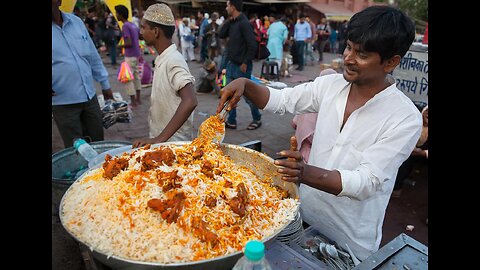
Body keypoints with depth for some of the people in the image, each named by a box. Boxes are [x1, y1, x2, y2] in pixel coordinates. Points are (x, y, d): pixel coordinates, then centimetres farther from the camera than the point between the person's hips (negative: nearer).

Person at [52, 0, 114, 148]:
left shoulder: (76, 21, 7)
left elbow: (93, 57, 14)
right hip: (63, 102, -4)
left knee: (98, 144, 14)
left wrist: (105, 84, 16)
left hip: (90, 96, 4)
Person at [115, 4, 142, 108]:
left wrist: (120, 46, -5)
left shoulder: (125, 26, -16)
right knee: (136, 76, 15)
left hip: (130, 56, -9)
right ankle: (138, 99, 22)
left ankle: (133, 102, 2)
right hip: (137, 54, 9)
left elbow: (129, 43, -22)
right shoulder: (133, 25, 10)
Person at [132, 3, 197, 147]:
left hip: (174, 142, -8)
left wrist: (160, 138, -34)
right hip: (160, 139, 8)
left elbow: (190, 102, -34)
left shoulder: (174, 61, -21)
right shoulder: (162, 60, 7)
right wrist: (156, 139, 17)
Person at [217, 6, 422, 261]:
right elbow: (281, 100, 1)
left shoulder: (406, 119, -21)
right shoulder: (331, 84, -7)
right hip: (305, 215, 5)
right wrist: (245, 85, -19)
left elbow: (367, 182, -26)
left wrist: (306, 174, -43)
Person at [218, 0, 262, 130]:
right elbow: (221, 35, 7)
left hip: (241, 66, -8)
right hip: (231, 64, 9)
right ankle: (231, 121, 20)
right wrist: (228, 20, 1)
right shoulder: (232, 22, 10)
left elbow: (252, 45, -20)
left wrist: (245, 63, -18)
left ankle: (257, 119, 21)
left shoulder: (244, 23, -16)